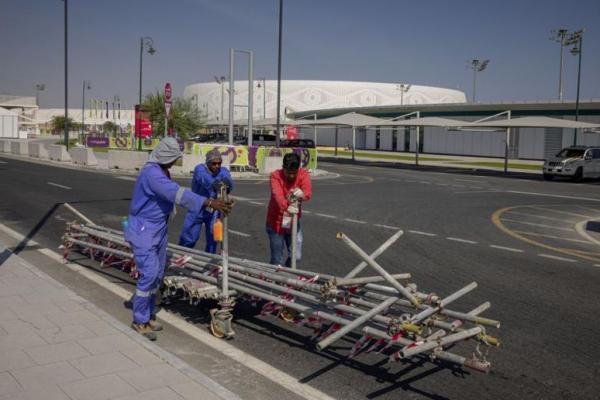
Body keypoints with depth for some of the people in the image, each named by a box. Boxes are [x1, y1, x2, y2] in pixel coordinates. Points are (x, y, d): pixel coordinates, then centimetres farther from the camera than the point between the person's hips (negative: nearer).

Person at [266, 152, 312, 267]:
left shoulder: (303, 174, -10)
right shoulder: (276, 176, -17)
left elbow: (308, 192, -28)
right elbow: (277, 195, -35)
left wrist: (302, 194, -52)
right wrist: (287, 207, -56)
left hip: (293, 222, 2)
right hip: (276, 222, -2)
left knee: (296, 256, 0)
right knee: (277, 260, 3)